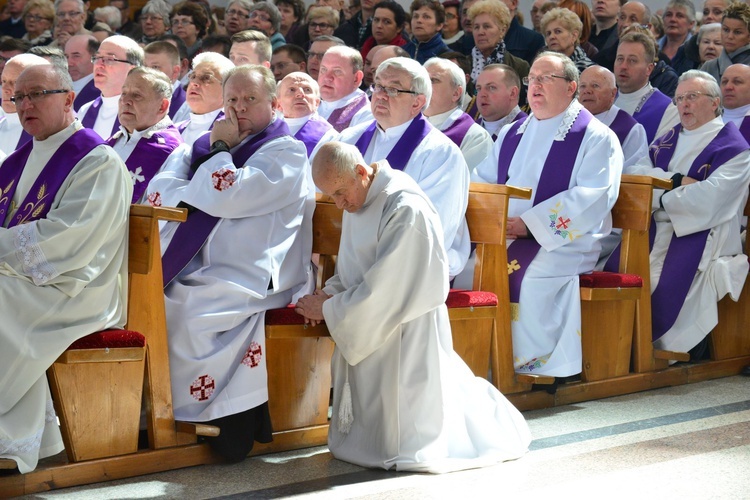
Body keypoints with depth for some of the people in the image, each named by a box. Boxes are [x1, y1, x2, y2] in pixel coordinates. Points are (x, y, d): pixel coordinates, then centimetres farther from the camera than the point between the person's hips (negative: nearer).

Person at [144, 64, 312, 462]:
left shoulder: (286, 153, -2)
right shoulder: (205, 144, 21)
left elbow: (226, 197, -15)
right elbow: (160, 190, 10)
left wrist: (220, 150, -2)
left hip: (251, 278, -7)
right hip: (197, 270, 7)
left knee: (178, 307, -28)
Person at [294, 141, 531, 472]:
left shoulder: (406, 209, -24)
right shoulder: (357, 199, 4)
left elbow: (383, 289, -24)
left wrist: (329, 308, -16)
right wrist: (328, 294, -6)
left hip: (408, 330, -9)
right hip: (369, 329, 9)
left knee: (405, 441, -3)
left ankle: (480, 406, 18)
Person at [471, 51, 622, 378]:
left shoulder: (597, 138, 0)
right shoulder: (512, 134, 21)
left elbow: (593, 197, -13)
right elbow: (481, 180, 19)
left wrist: (530, 223, -20)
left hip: (563, 240, -6)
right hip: (501, 235, 6)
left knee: (521, 271, -31)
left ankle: (525, 364, -19)